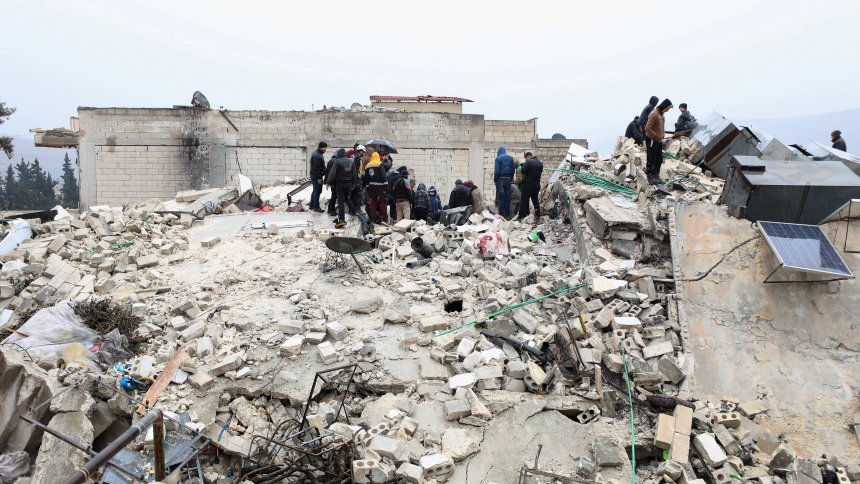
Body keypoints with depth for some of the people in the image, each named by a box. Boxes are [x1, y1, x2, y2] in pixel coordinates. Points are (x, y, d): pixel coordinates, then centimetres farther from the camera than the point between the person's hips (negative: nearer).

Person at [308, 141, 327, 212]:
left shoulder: (316, 153, 15)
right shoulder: (317, 156, -19)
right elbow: (317, 168, -23)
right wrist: (319, 178, -22)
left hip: (314, 175, 11)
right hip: (317, 176, -11)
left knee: (315, 190, 17)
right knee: (317, 191, -5)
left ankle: (312, 206, 25)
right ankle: (316, 207, 0)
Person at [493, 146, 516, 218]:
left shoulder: (498, 158, -7)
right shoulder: (511, 158, 8)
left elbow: (497, 171, -12)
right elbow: (513, 170, 7)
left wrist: (495, 180, -4)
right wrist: (511, 178, 13)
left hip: (500, 179, -5)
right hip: (508, 179, 5)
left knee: (501, 197, -1)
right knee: (507, 197, 8)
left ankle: (502, 214, -2)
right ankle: (507, 214, 11)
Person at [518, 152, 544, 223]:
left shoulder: (529, 162, -18)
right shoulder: (540, 162, 8)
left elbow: (523, 171, -17)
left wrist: (524, 165, 0)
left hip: (528, 185, -7)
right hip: (537, 185, 7)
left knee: (524, 201, 0)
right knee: (535, 201, 15)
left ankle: (522, 218, 1)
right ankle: (538, 218, 17)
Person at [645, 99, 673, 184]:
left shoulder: (661, 114, 10)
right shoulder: (654, 114, -19)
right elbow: (647, 128, -23)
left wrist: (662, 135, 13)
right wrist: (656, 136, -21)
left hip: (659, 141, 10)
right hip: (652, 140, -10)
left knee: (659, 160, 14)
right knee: (651, 160, -2)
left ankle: (656, 176, 24)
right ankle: (650, 177, 6)